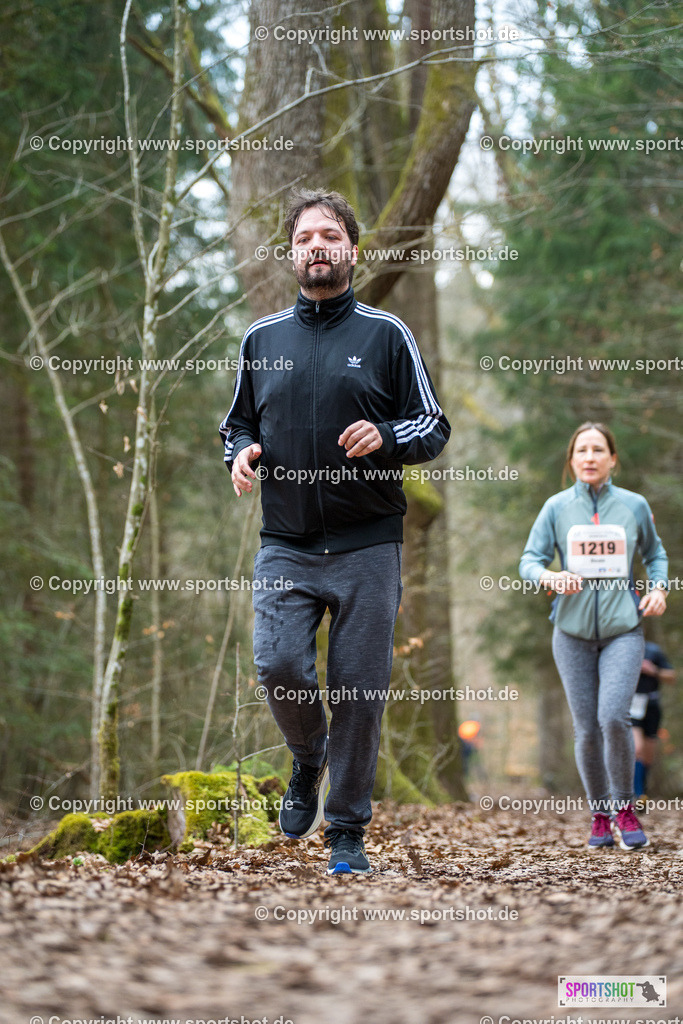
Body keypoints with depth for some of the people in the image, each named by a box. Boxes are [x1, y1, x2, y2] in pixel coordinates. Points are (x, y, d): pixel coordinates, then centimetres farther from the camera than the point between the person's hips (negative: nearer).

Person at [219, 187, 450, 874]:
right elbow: (238, 424, 23)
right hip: (285, 544, 2)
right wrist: (241, 453, -1)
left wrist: (385, 437, -16)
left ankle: (347, 831, 11)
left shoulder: (387, 335, 4)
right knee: (278, 664, -16)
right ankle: (307, 758, 17)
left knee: (360, 688, -1)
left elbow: (434, 428, 5)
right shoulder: (261, 339, 12)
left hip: (368, 544, -2)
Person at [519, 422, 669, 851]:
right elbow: (530, 560, 1)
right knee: (587, 728, 2)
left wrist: (659, 588, 1)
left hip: (623, 627, -1)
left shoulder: (634, 505, 4)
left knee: (614, 717, -18)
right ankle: (600, 814, 18)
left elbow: (655, 553, 19)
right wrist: (551, 577, -20)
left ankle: (625, 809, 0)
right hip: (574, 630, 1)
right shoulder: (557, 507, 3)